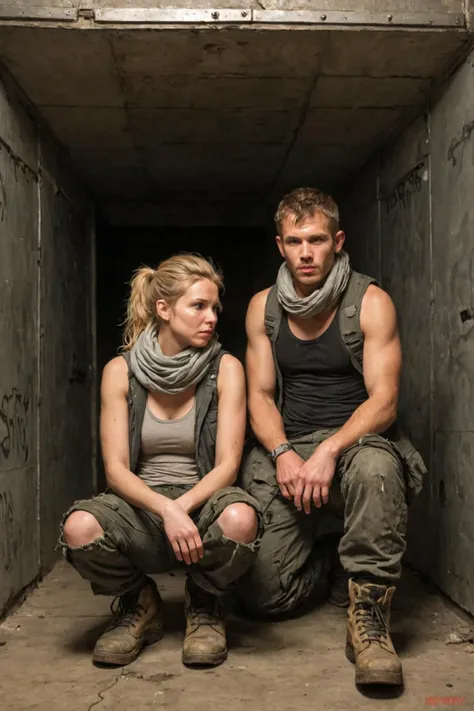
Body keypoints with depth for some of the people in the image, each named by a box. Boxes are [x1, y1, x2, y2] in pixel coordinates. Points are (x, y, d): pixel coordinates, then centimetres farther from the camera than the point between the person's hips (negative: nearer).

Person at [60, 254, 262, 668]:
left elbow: (227, 465, -8)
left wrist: (183, 507, -26)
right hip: (140, 506, 1)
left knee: (240, 518, -36)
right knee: (79, 527, -32)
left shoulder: (225, 369, -3)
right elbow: (116, 469, -8)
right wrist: (165, 510, -26)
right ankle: (139, 606, 4)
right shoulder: (121, 371, -2)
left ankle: (205, 607, 1)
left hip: (203, 500, 0)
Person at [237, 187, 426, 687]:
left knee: (376, 466, -42)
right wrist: (283, 454, -15)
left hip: (356, 441, -3)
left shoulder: (370, 303, -5)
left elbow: (383, 400, -12)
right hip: (285, 447, 3)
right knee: (262, 595, -8)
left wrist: (329, 450, -27)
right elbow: (260, 396, 4)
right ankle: (328, 559, 26)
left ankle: (368, 618, -25)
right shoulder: (264, 308, 6)